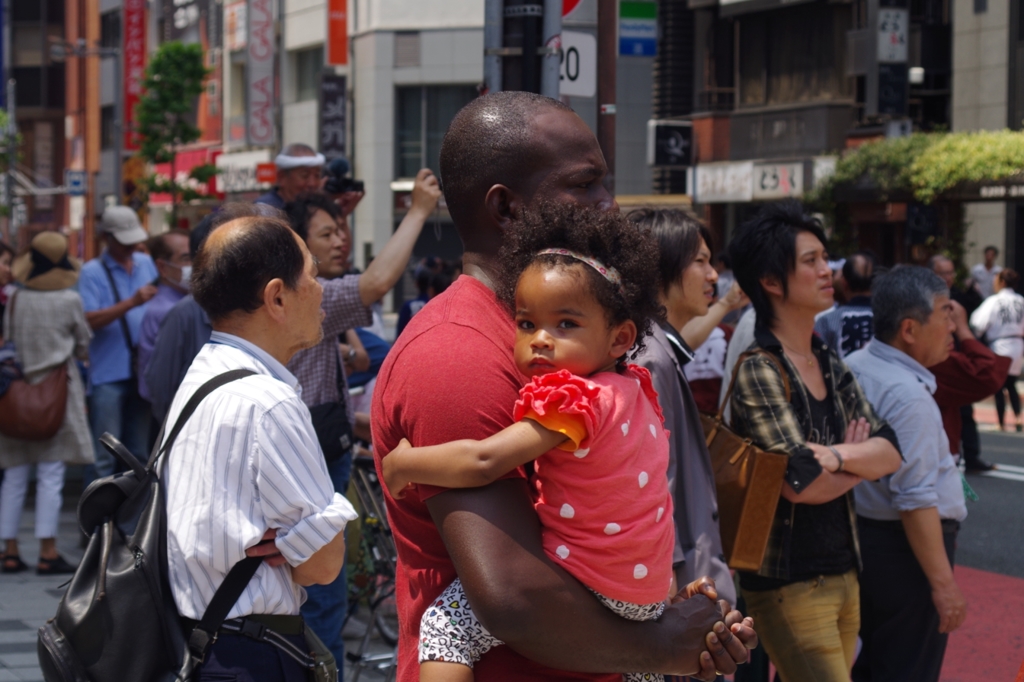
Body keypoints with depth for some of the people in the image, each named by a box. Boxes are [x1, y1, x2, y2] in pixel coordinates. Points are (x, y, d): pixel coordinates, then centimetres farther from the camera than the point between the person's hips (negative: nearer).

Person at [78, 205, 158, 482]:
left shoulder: (146, 264, 12)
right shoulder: (93, 272, -4)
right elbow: (88, 320, -15)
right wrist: (131, 303, -23)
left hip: (142, 371, 5)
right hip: (108, 374, -5)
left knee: (138, 453, 12)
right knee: (104, 456, -5)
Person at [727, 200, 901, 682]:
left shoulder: (831, 366, 11)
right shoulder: (758, 371, -13)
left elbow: (891, 453, 3)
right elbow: (802, 482, -22)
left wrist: (837, 456, -16)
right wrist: (863, 460, -5)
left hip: (843, 570, 8)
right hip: (789, 582, -7)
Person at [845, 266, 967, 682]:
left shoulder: (851, 368, 6)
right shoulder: (908, 395, -22)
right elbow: (915, 500, -26)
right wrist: (942, 581, -22)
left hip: (858, 535, 9)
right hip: (901, 553, -9)